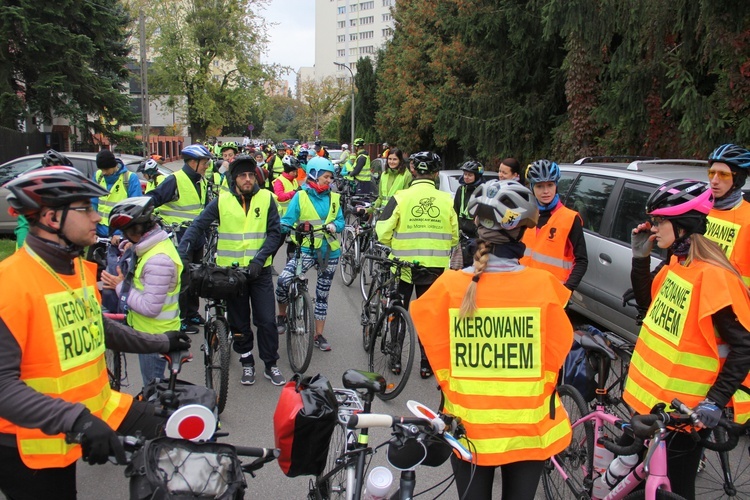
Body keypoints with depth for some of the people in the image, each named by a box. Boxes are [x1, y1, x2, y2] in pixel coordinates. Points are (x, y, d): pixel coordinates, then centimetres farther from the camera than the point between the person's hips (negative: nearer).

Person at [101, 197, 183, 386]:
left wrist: (120, 287, -19)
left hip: (155, 336, -9)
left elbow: (150, 307, -28)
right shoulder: (156, 245, 3)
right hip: (149, 330, 9)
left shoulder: (158, 260, -29)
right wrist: (121, 282, -4)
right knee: (154, 384, 24)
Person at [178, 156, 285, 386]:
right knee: (239, 322, 12)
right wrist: (181, 254, -19)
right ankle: (247, 363, 28)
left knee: (266, 320, 2)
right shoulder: (222, 201, -4)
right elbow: (197, 226, -5)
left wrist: (258, 259, -15)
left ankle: (271, 365, 18)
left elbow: (274, 233, -4)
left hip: (259, 270, 0)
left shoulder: (266, 198, -4)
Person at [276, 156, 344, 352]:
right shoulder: (301, 196, -3)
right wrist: (282, 227, -29)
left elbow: (340, 221, 5)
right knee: (284, 280, -24)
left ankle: (319, 335, 25)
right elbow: (287, 220, -6)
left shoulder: (334, 198, 7)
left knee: (322, 295, 11)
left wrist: (333, 226, -18)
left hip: (329, 251, 3)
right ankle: (282, 315, 4)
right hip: (306, 249, -3)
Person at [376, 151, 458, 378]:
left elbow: (383, 232, -8)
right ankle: (426, 364, 18)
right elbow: (455, 237, 5)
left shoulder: (400, 198, -11)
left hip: (403, 265, -1)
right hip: (435, 268, 1)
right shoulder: (447, 200, -4)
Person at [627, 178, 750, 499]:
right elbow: (647, 302, 14)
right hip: (653, 395, 8)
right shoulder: (676, 263, 3)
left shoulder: (712, 276, -23)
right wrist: (640, 257, 3)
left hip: (684, 410, -8)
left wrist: (714, 402, -25)